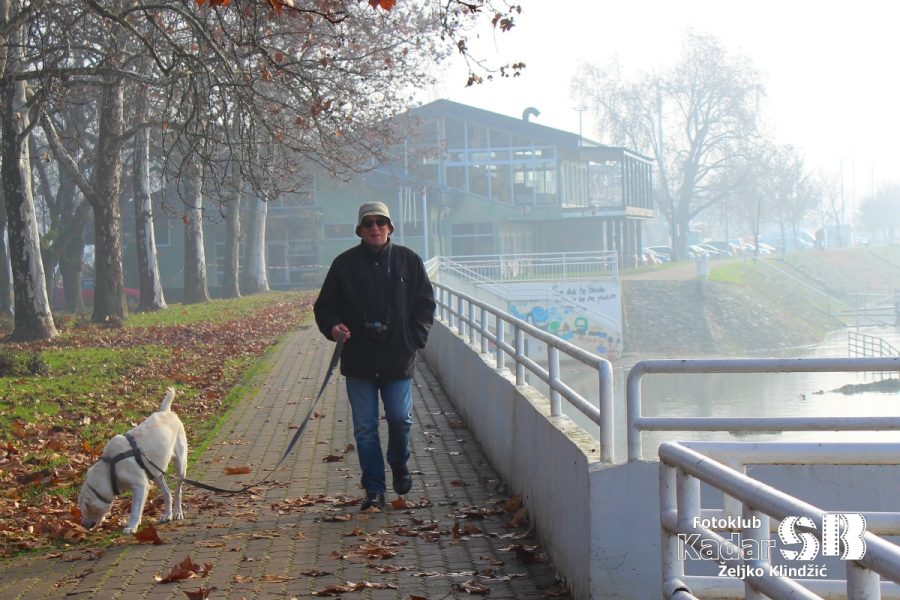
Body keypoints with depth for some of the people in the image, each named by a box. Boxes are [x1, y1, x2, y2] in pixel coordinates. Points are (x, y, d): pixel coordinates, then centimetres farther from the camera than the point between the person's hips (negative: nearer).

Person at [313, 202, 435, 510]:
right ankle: (374, 490, 11)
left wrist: (415, 339, -1)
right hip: (359, 360, 0)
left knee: (400, 419, -3)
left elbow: (425, 303, 10)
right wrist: (333, 326, -10)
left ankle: (399, 466, 27)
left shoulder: (409, 261, 6)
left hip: (398, 358, 0)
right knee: (365, 429, 2)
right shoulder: (345, 264, 5)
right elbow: (325, 305, 10)